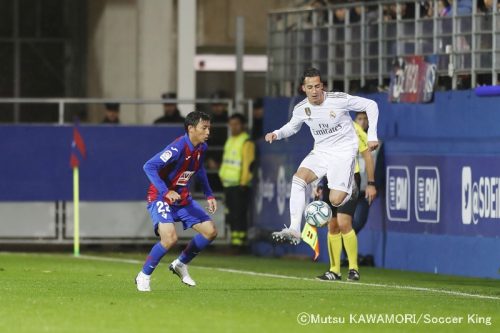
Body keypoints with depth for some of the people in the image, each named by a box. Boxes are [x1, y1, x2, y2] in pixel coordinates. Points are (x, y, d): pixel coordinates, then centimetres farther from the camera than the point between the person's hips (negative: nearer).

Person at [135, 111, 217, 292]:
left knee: (211, 231, 3)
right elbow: (149, 167, -31)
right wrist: (166, 192, -38)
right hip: (160, 199, -8)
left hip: (183, 199, 8)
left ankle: (180, 264, 22)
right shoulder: (178, 148, -27)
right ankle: (143, 277, -7)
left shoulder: (201, 148, -1)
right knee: (170, 238, -28)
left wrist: (209, 195, 17)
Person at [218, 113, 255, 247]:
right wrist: (223, 178, 19)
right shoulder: (230, 141, 19)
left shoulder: (246, 142, -10)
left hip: (240, 185, -9)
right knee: (230, 215, 9)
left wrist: (243, 184, -18)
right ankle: (234, 238, 14)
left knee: (239, 215, -10)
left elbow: (248, 164, -15)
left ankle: (240, 240, -11)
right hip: (228, 184, 9)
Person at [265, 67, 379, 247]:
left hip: (343, 152, -4)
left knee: (336, 201, -16)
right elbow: (292, 126, 17)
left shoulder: (339, 100, -18)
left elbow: (370, 105, -8)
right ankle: (294, 231, -25)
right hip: (321, 152, 4)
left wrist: (372, 136, -10)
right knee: (298, 178, -23)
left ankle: (350, 190, 25)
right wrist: (277, 134, -4)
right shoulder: (301, 109, -5)